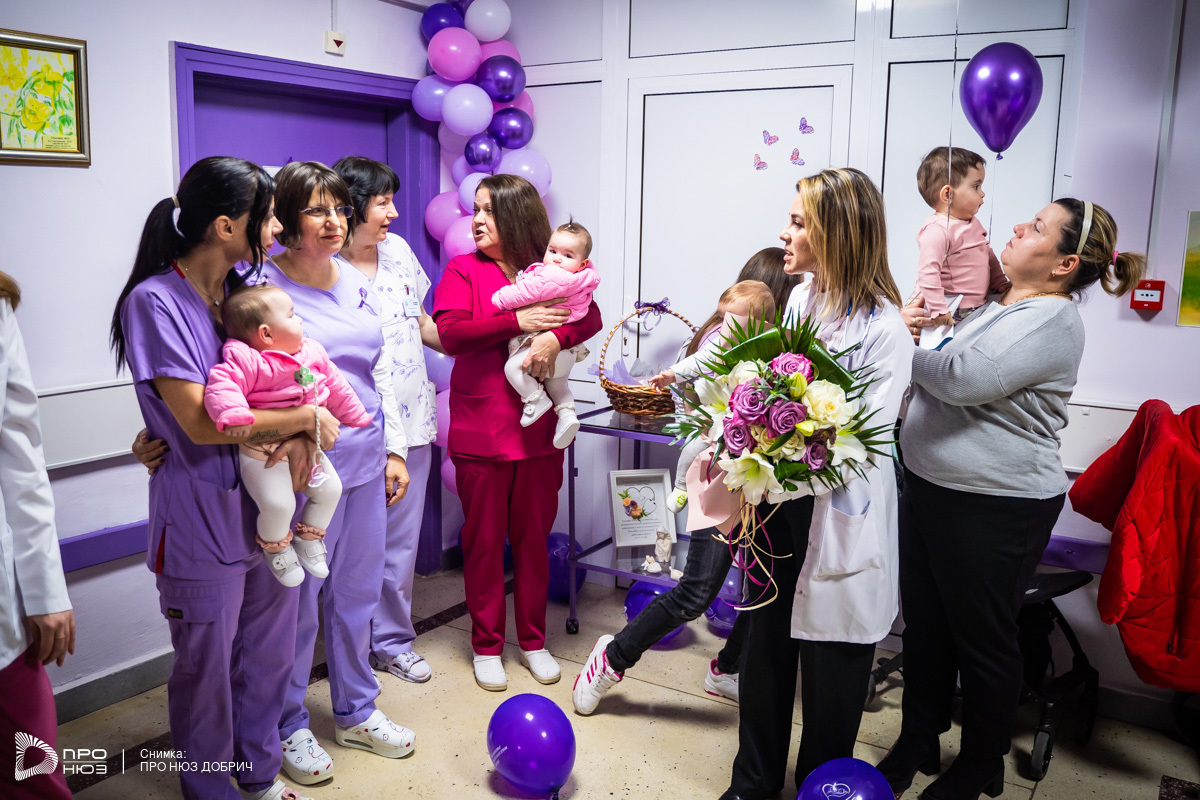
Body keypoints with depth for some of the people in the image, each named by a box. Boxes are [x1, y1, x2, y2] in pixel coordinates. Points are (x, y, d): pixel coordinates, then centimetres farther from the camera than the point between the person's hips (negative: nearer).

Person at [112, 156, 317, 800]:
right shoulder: (155, 300, -16)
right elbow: (201, 421, -22)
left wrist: (298, 436, -13)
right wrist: (308, 420, -15)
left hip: (268, 502, 7)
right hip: (204, 517, -6)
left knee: (270, 654, 19)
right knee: (206, 667, 12)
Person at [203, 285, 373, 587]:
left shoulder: (313, 353, 4)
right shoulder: (248, 361, -19)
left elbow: (336, 387, 16)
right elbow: (221, 386, -31)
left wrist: (358, 418, 23)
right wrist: (234, 415, -47)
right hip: (262, 453, -7)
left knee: (330, 489, 8)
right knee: (279, 504, -20)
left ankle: (309, 540, 32)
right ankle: (276, 549, 13)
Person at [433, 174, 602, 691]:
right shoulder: (463, 270, 2)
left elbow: (592, 317, -6)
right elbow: (449, 333, -12)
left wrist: (554, 337, -25)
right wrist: (517, 322, -18)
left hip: (539, 429, 2)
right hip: (480, 429, -1)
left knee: (534, 536, 12)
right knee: (483, 540, 7)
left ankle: (533, 640, 28)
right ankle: (486, 646, 23)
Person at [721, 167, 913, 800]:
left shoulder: (884, 328, -14)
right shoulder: (800, 299, 8)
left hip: (836, 519, -6)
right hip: (777, 506, 6)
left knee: (830, 663, 11)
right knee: (765, 644, 17)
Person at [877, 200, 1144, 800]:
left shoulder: (1052, 319, -16)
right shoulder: (998, 307, 12)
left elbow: (965, 379, -27)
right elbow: (941, 374, 22)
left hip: (994, 508, -8)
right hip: (928, 486, 9)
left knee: (983, 639, 9)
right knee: (924, 625, 18)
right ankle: (918, 743, 36)